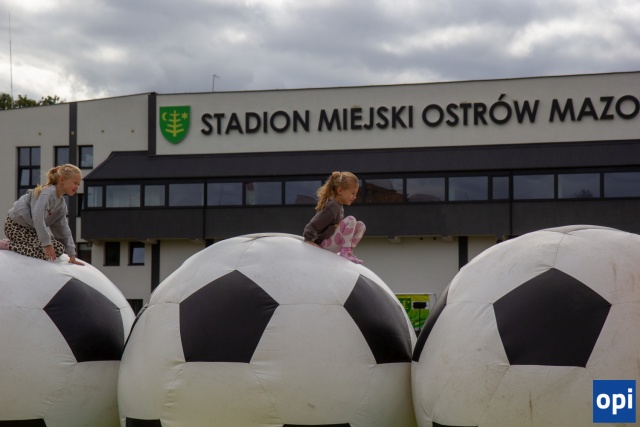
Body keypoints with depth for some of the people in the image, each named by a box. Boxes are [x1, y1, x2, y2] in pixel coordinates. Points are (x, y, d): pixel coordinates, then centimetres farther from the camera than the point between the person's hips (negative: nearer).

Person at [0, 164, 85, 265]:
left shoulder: (62, 204, 8)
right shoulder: (48, 192, -21)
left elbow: (64, 230, 10)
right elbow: (37, 217, -31)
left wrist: (72, 256, 3)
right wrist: (47, 243, -32)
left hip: (30, 228, 10)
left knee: (59, 248, 4)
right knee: (49, 252, -23)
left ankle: (16, 242, 12)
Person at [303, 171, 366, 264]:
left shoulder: (339, 206, 9)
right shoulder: (332, 207, -21)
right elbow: (313, 225, -22)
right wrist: (308, 240, -20)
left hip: (333, 244, 9)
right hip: (325, 245, -9)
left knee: (361, 225, 3)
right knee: (351, 220, -22)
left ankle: (348, 252, -3)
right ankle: (345, 252, -20)